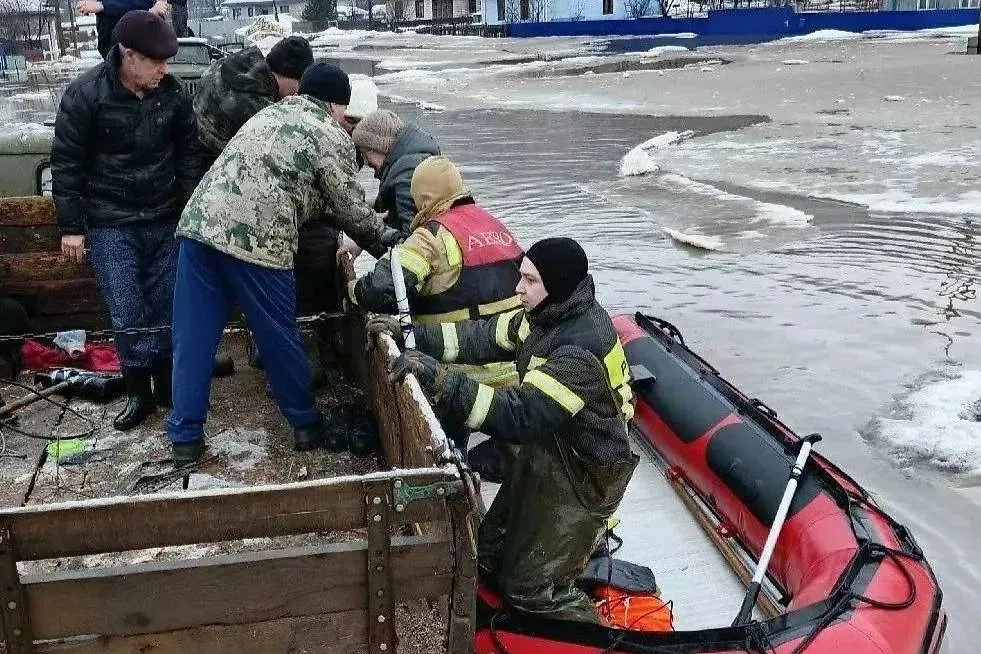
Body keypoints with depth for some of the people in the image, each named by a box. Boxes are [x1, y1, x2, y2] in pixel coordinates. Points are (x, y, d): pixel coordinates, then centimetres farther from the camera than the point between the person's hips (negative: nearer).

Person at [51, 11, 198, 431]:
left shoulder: (173, 93, -3)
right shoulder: (85, 95, -12)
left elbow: (187, 154, 9)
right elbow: (67, 163, -6)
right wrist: (71, 227, -5)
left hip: (165, 222, 3)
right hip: (110, 226, -3)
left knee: (167, 309, 7)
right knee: (127, 314, -2)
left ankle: (167, 384, 22)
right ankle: (138, 391, 14)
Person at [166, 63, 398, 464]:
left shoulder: (272, 112, 27)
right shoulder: (332, 138, 5)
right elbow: (350, 210, 7)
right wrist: (383, 237, 25)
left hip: (199, 222, 7)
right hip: (255, 240, -6)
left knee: (193, 337, 9)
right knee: (279, 338, 9)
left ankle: (185, 437, 15)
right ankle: (305, 424, 26)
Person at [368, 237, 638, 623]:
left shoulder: (582, 348, -33)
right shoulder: (551, 315, -4)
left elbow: (519, 415, -39)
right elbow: (484, 337, 2)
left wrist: (440, 380, -46)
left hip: (584, 475, -9)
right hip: (546, 450, 9)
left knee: (530, 588, -1)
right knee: (490, 555, 19)